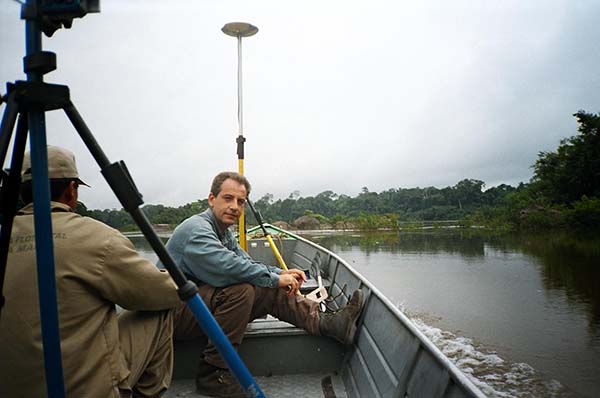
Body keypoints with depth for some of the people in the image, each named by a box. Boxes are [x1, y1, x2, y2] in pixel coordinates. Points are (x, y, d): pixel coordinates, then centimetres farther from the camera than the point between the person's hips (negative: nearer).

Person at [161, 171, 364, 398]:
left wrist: (280, 273, -6)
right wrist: (275, 278, -21)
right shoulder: (196, 229, -19)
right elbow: (230, 266, -32)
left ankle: (328, 323, -12)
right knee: (240, 290, -31)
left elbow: (246, 262, 12)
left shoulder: (223, 232, 13)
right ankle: (212, 374, -21)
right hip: (175, 313, -9)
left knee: (271, 291, -5)